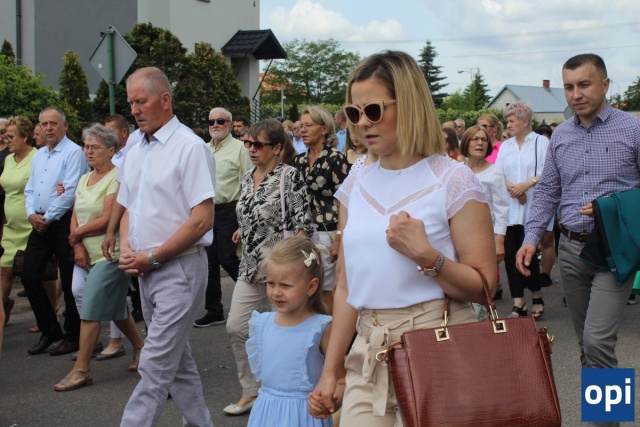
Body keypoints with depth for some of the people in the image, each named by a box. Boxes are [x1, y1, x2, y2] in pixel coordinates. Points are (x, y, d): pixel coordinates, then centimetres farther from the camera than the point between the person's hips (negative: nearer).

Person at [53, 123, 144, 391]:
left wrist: (77, 233, -6)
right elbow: (75, 217, 10)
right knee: (115, 308, 16)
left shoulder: (117, 179, -11)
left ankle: (82, 369, -2)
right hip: (87, 254, 8)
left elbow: (107, 220, -18)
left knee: (91, 309, -8)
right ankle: (140, 347, 33)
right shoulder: (84, 180, 14)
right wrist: (78, 246, -6)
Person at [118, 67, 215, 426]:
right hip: (146, 271, 8)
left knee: (155, 365, -7)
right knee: (178, 360, 16)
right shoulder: (135, 153, 12)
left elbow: (202, 219, -18)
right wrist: (126, 250, 1)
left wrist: (151, 257, -14)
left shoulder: (190, 147, -12)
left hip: (179, 267, -8)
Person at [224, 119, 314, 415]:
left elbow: (303, 223, -16)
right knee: (236, 327, 5)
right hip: (250, 267, 8)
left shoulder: (290, 176, -12)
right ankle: (250, 392, 20)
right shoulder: (247, 179, 10)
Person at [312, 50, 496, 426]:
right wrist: (331, 369, 11)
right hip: (368, 355, 5)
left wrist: (425, 255, -24)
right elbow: (346, 288, 12)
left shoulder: (454, 181, -8)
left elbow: (484, 287, -9)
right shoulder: (356, 186, 8)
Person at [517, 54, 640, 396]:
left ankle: (607, 418, -3)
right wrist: (531, 237, 1)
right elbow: (547, 192, 13)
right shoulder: (560, 136, 9)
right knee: (585, 341, 13)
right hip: (571, 248, 5)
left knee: (597, 341, -15)